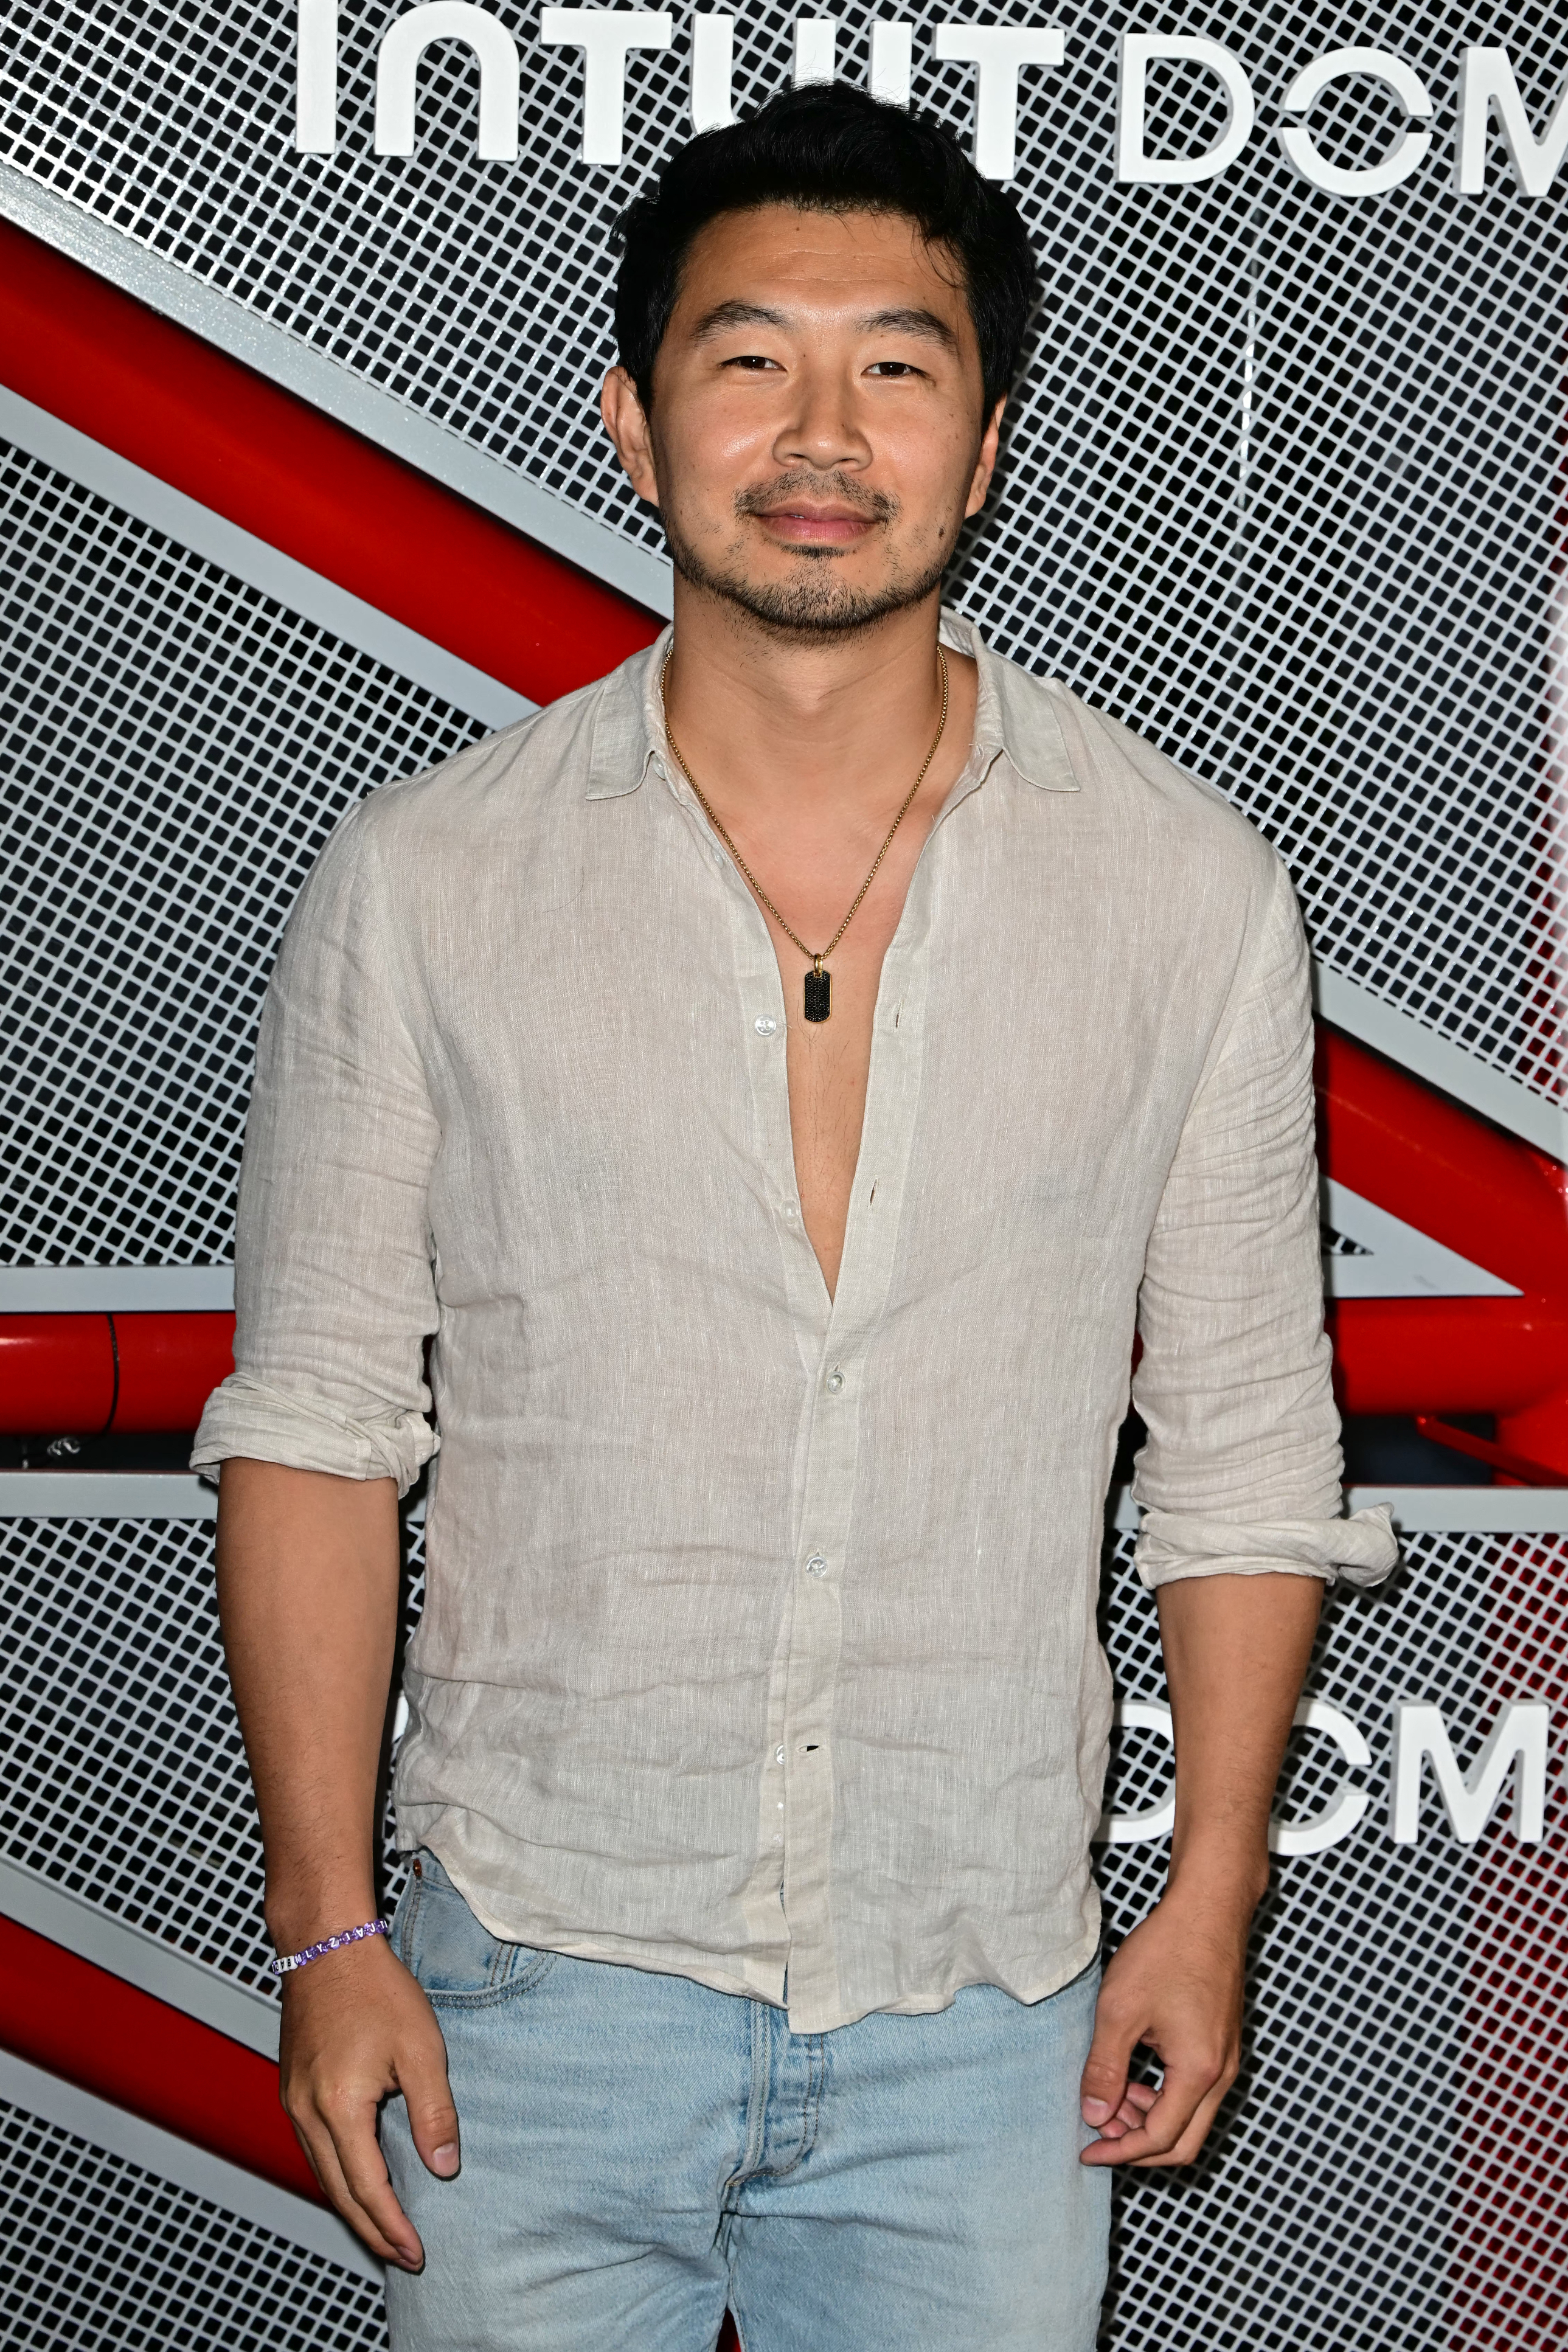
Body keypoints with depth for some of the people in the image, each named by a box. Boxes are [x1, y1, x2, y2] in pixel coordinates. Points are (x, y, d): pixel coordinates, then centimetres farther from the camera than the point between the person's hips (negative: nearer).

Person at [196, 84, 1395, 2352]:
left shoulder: (1189, 891, -2)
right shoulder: (424, 883, -4)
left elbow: (1246, 1441, 4)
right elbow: (316, 1419, 0)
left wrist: (1212, 1899, 2)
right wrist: (328, 1928, -3)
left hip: (984, 2004, 1)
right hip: (541, 1984, 0)